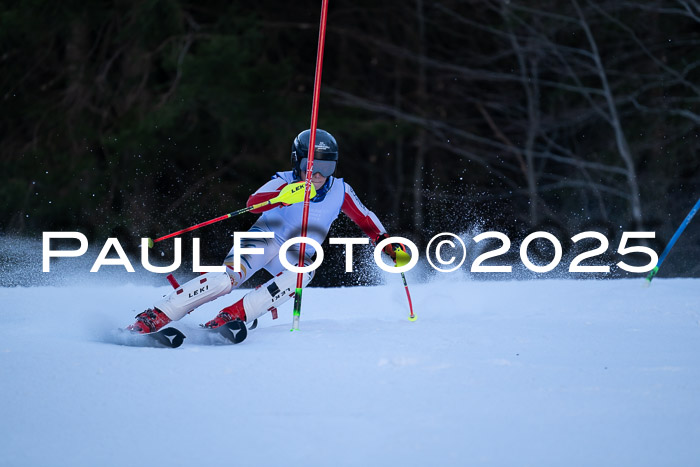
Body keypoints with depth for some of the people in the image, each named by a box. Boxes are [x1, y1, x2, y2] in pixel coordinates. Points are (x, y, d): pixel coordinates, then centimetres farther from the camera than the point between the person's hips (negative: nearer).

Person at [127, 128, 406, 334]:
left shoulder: (339, 191, -6)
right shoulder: (286, 182, -16)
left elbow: (366, 220, 11)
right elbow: (254, 202, -35)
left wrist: (387, 243, -1)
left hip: (297, 254, 4)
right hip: (265, 239, -4)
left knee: (303, 273, -33)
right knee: (229, 277, -31)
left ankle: (232, 316, -34)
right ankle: (151, 319, -33)